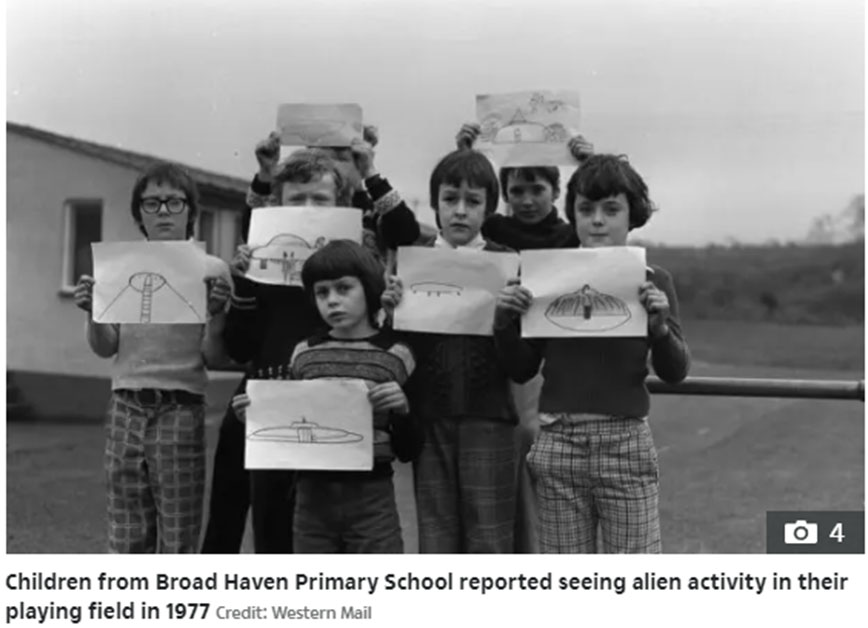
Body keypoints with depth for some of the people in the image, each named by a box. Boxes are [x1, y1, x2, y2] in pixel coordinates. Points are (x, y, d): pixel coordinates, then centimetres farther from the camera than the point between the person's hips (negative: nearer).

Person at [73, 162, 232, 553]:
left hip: (180, 409, -3)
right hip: (126, 407, 3)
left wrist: (217, 313, -19)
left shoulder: (210, 270, 0)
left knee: (178, 538, 0)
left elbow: (213, 357, -2)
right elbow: (105, 349, 9)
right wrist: (93, 314, -9)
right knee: (125, 535, 7)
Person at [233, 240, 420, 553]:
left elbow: (408, 451, 1)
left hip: (371, 498, -3)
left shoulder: (395, 355, -1)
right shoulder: (303, 353, 7)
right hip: (313, 497, 3)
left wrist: (402, 410, -18)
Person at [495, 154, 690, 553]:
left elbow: (675, 372, -2)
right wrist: (509, 321, -9)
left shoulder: (652, 283, 3)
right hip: (558, 441, 2)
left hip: (626, 443, -1)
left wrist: (658, 325, -20)